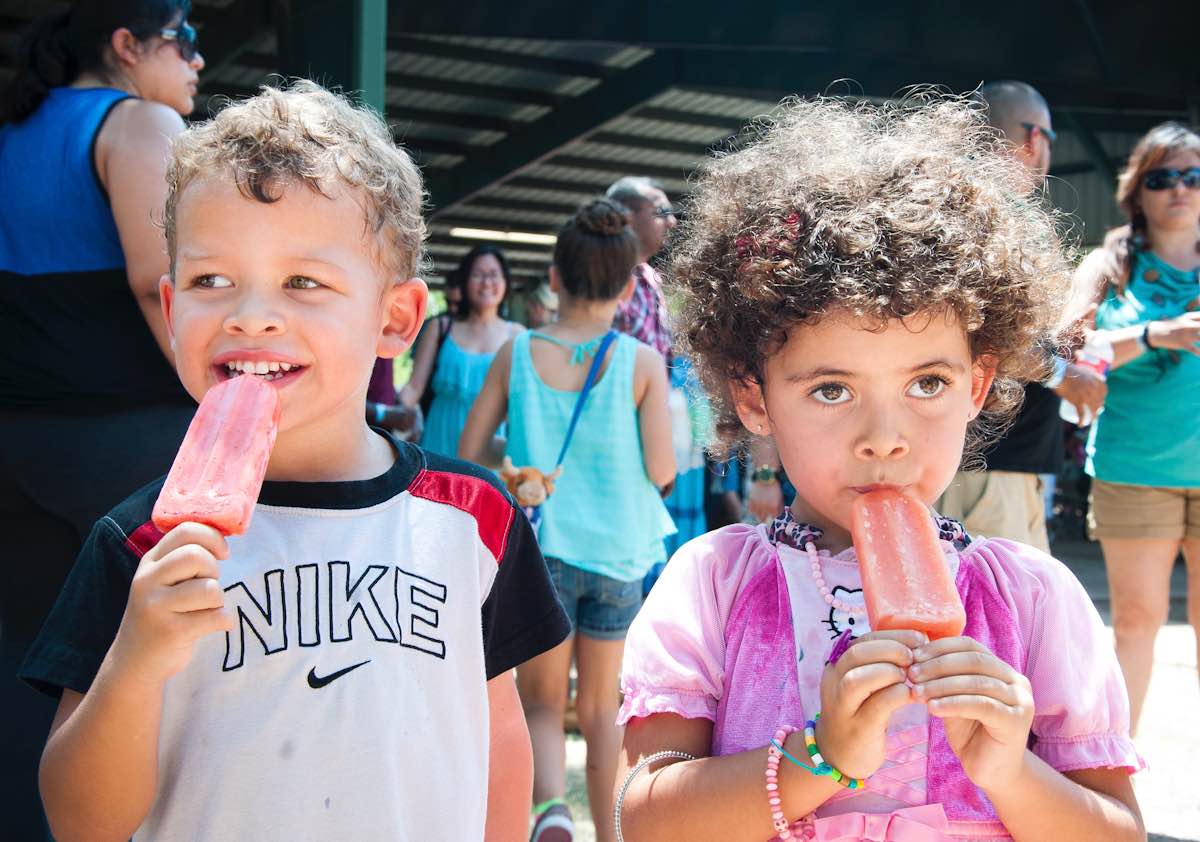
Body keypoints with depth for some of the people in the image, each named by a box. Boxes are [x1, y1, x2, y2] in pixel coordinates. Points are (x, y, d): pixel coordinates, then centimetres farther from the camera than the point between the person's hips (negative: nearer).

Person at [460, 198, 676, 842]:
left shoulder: (517, 354, -4)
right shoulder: (643, 363, -8)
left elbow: (470, 451, -1)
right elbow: (661, 471, -7)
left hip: (541, 549, 0)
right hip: (617, 552, 1)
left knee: (542, 703, 11)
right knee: (599, 705, 18)